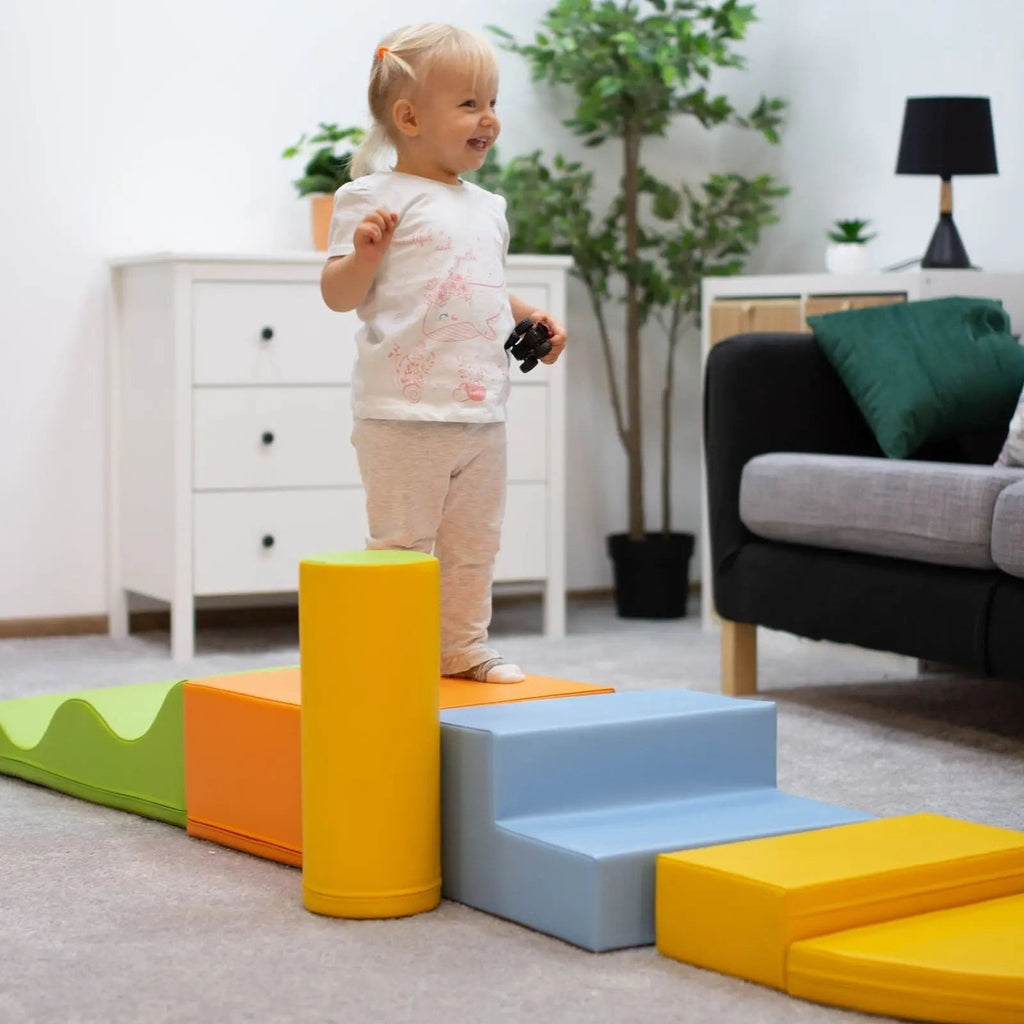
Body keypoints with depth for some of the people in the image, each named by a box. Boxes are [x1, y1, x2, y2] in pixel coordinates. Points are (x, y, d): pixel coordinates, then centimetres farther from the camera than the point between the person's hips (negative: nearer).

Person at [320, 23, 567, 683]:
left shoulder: (488, 207, 16)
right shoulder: (377, 198, -8)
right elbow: (339, 294, -12)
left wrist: (533, 318, 12)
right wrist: (364, 252, -31)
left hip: (482, 415, 7)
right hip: (403, 414, -7)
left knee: (474, 546, 15)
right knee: (401, 545, -1)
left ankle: (465, 648, 28)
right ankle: (390, 651, 9)